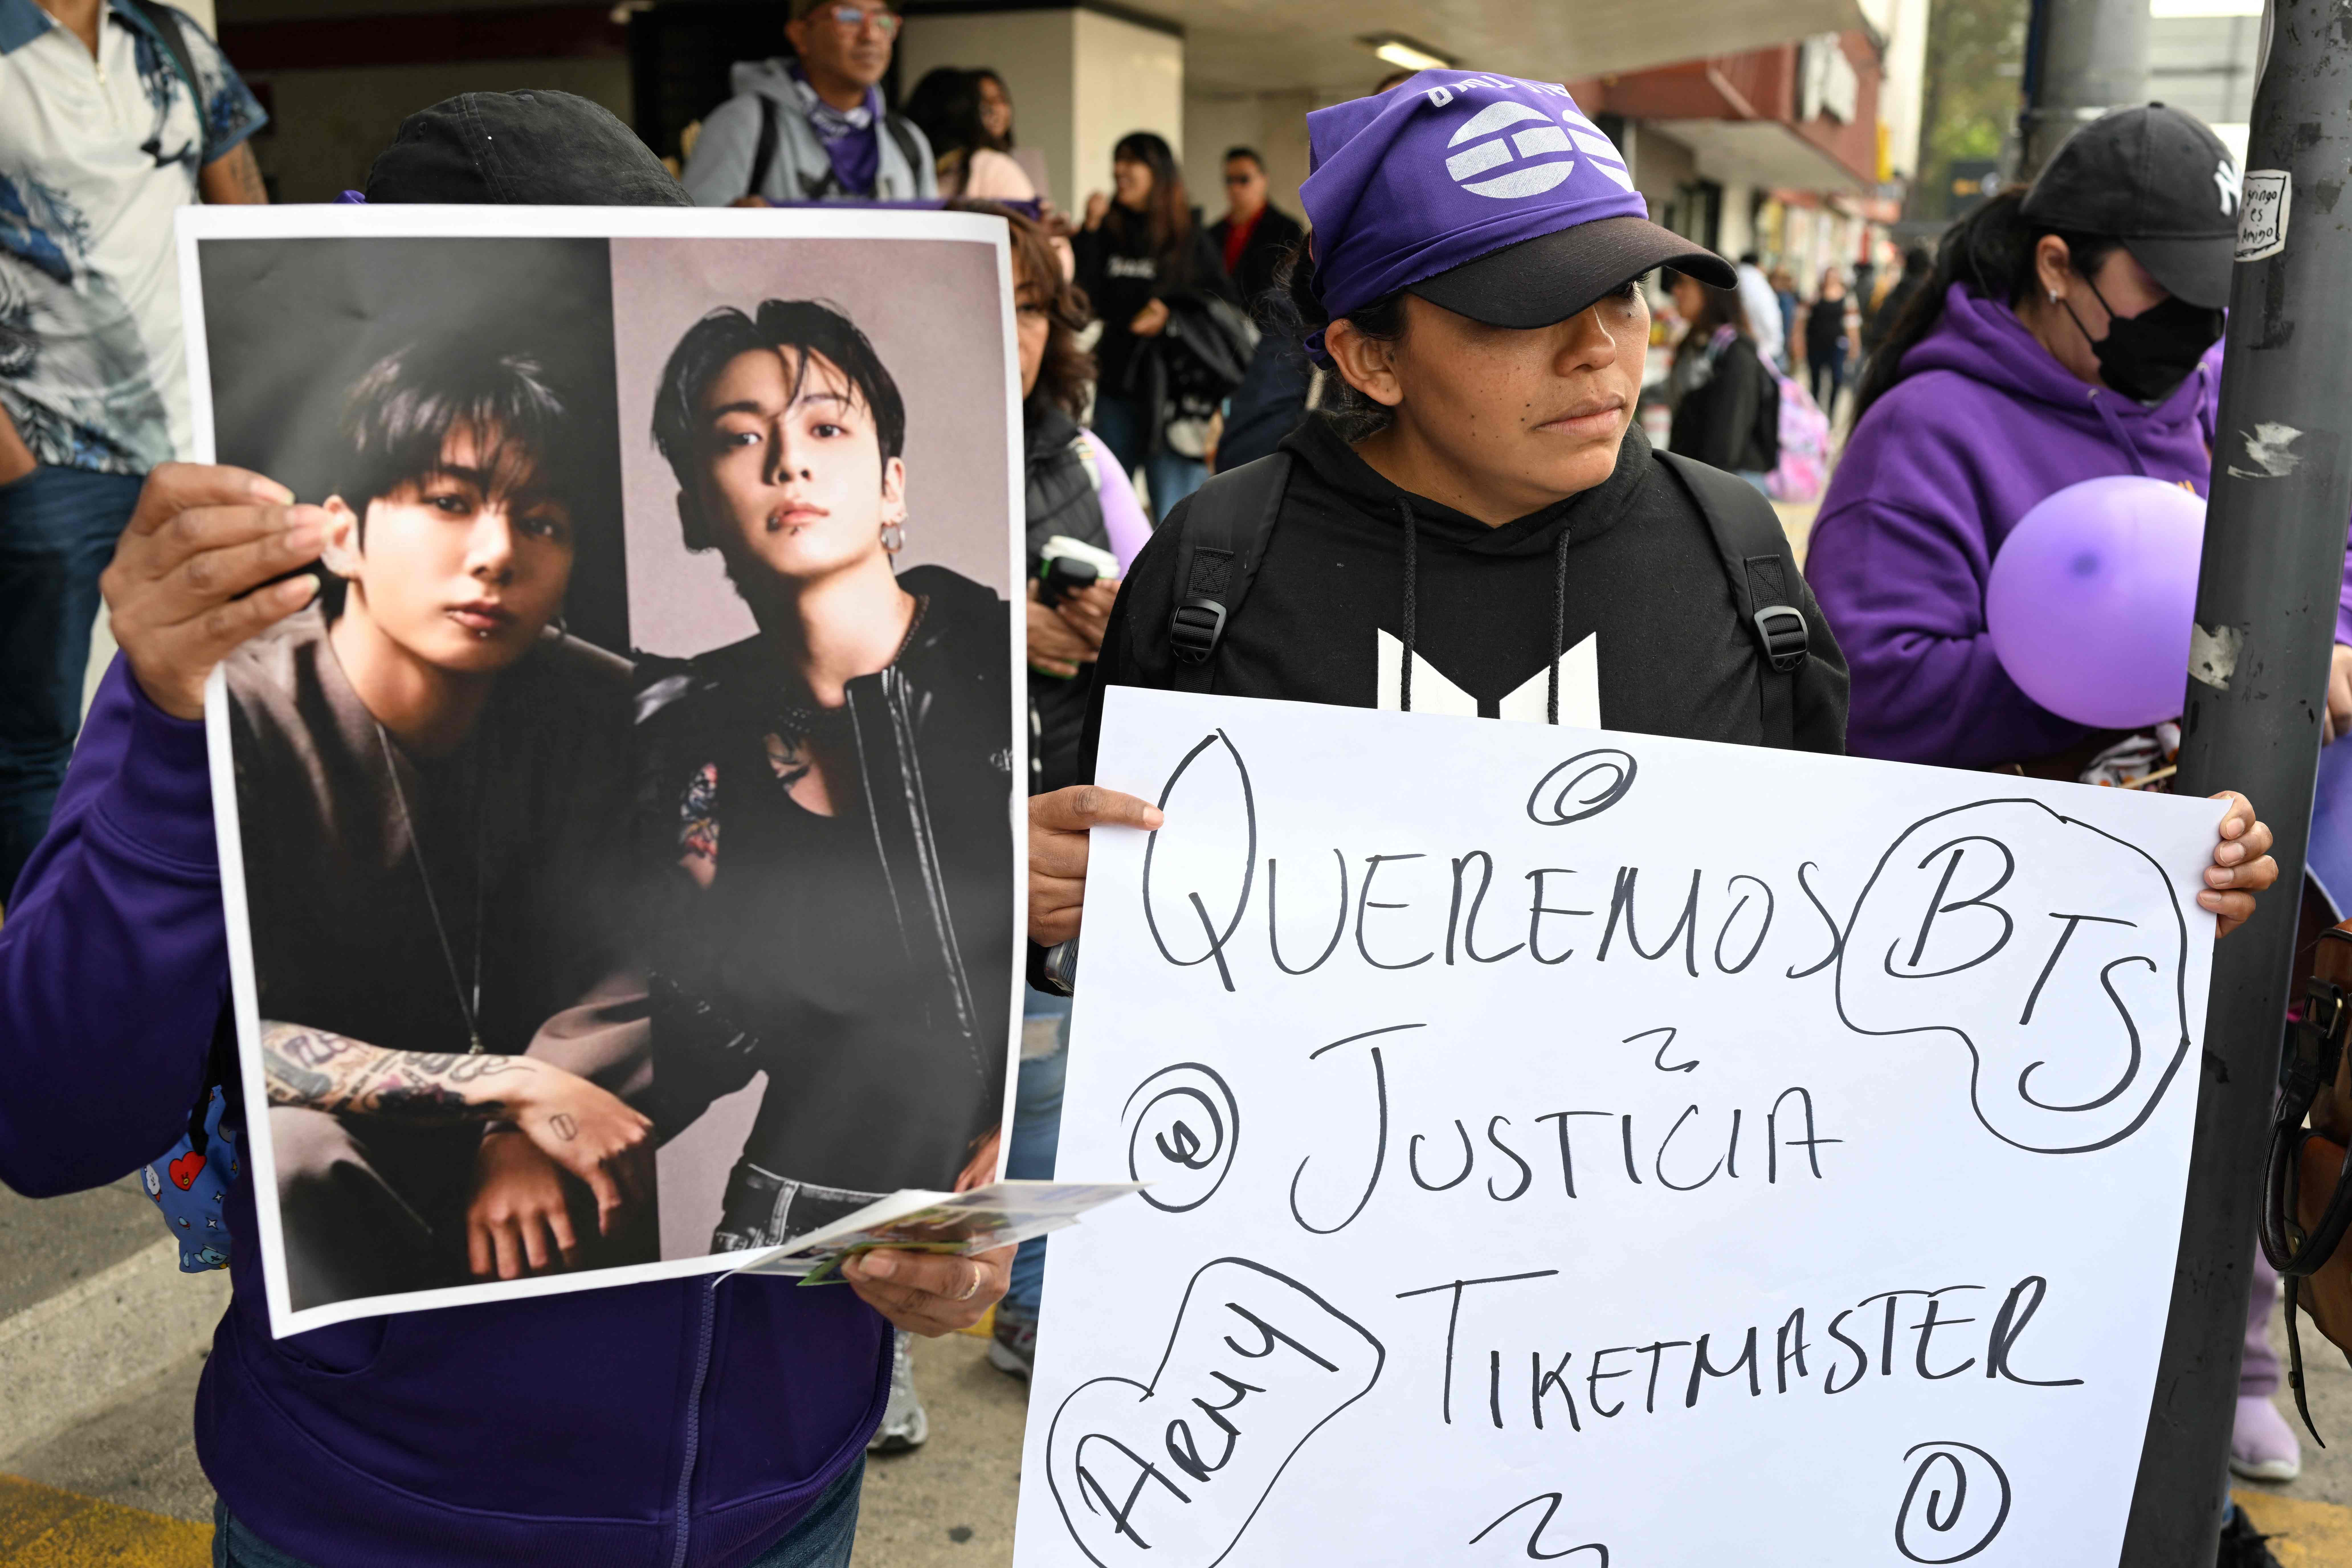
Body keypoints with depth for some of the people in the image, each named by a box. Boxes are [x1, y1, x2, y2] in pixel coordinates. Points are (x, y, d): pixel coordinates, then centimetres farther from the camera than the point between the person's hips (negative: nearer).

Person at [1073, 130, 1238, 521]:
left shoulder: (1189, 237, 0)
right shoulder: (1108, 232, 7)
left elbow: (1223, 302, 1)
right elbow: (1086, 300, -5)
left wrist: (1172, 313, -13)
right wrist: (1090, 231, -8)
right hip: (1117, 383, 4)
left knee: (1173, 516, -6)